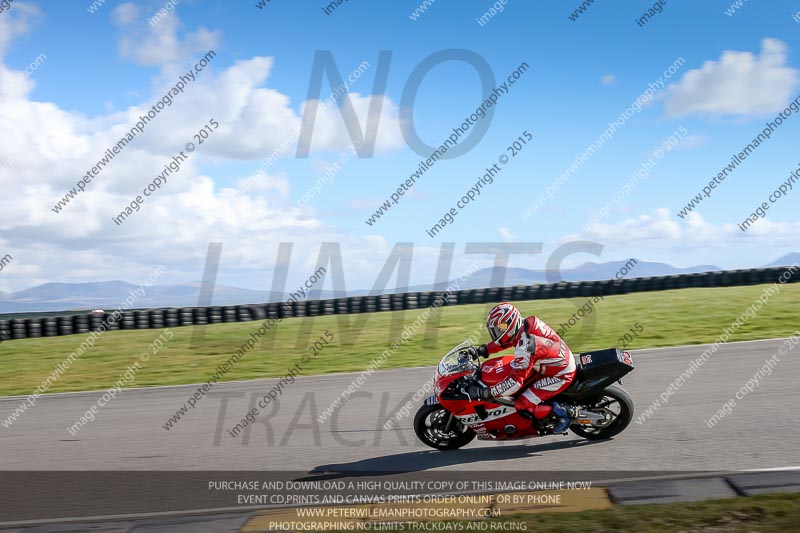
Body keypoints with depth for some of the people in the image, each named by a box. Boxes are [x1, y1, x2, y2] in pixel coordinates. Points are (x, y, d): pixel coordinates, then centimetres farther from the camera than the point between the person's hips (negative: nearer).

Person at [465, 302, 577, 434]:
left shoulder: (525, 347, -31)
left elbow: (515, 382, -30)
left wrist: (485, 392, -27)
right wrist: (481, 350, 4)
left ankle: (563, 412, -3)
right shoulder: (528, 323, -5)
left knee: (523, 407, -11)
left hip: (559, 376, -9)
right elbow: (504, 340, 14)